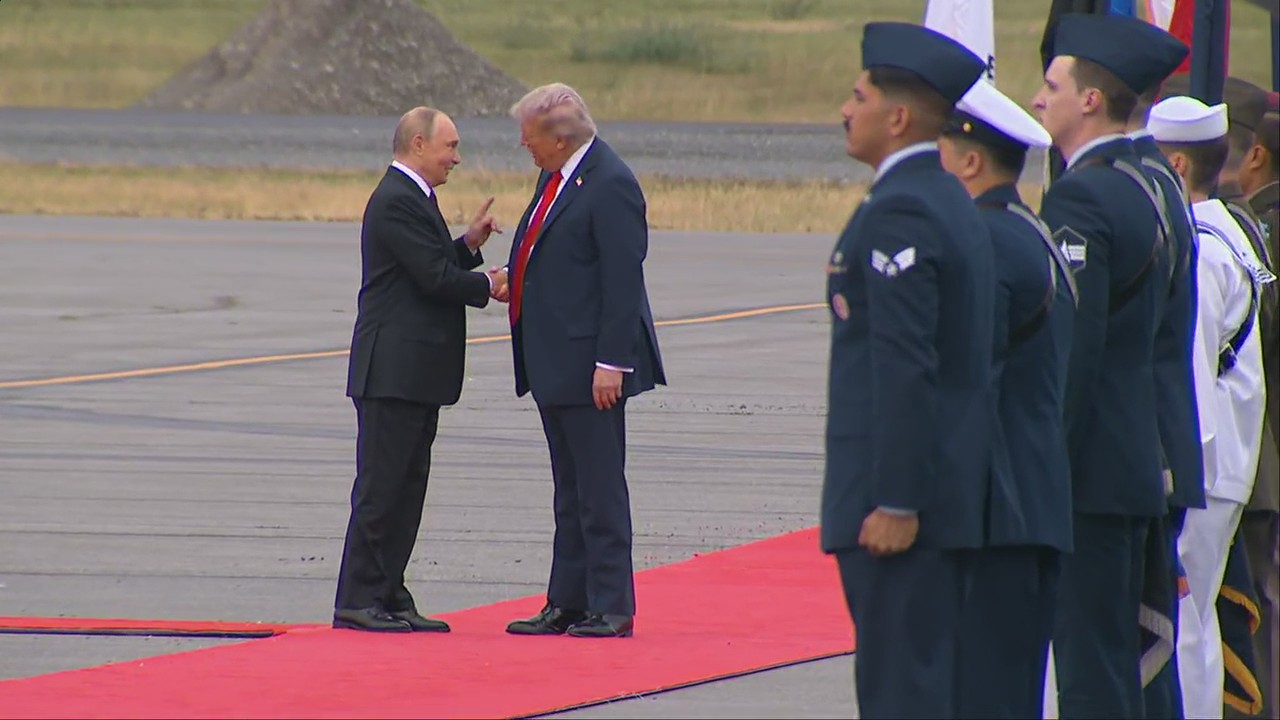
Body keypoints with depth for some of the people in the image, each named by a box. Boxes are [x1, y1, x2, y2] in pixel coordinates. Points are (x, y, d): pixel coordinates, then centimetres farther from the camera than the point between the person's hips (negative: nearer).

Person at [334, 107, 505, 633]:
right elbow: (434, 277, -19)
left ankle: (388, 596, 13)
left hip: (416, 372, 11)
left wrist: (469, 244, 8)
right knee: (382, 485, -7)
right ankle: (357, 600, -5)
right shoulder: (397, 201, -15)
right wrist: (487, 285, -5)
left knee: (408, 485, 10)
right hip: (394, 369, -11)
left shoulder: (412, 198, 19)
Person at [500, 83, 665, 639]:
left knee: (600, 489, -5)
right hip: (555, 364, 10)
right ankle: (568, 604, 19)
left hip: (589, 365, -10)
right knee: (570, 491, 14)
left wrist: (610, 363, -21)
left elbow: (623, 280, -19)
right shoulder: (555, 177, 12)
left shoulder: (610, 184, -16)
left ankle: (611, 609, -1)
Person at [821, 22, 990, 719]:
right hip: (945, 493, 10)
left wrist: (893, 503, -21)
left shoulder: (898, 212, -16)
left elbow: (905, 367, -21)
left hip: (896, 504, -10)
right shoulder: (950, 203, 16)